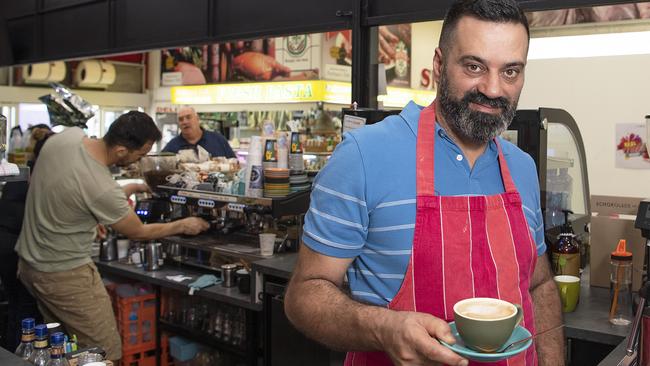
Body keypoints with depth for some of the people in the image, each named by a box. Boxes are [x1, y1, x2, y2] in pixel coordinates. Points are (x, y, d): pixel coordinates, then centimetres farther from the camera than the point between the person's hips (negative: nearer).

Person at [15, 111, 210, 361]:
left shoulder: (67, 135, -9)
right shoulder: (103, 189, -29)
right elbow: (138, 233, -11)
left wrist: (130, 189, 9)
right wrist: (183, 226, 4)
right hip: (64, 275, -9)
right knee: (105, 353, 1)